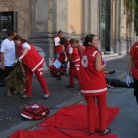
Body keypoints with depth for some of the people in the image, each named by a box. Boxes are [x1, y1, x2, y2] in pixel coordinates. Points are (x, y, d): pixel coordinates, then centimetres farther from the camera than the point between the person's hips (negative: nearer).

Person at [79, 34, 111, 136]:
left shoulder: (84, 53, 9)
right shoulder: (97, 53, -12)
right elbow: (98, 68, -21)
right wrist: (104, 65, -2)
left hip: (87, 85, 5)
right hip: (98, 84, -5)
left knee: (90, 107, 14)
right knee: (102, 107, 11)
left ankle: (91, 130, 17)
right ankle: (103, 129, 18)